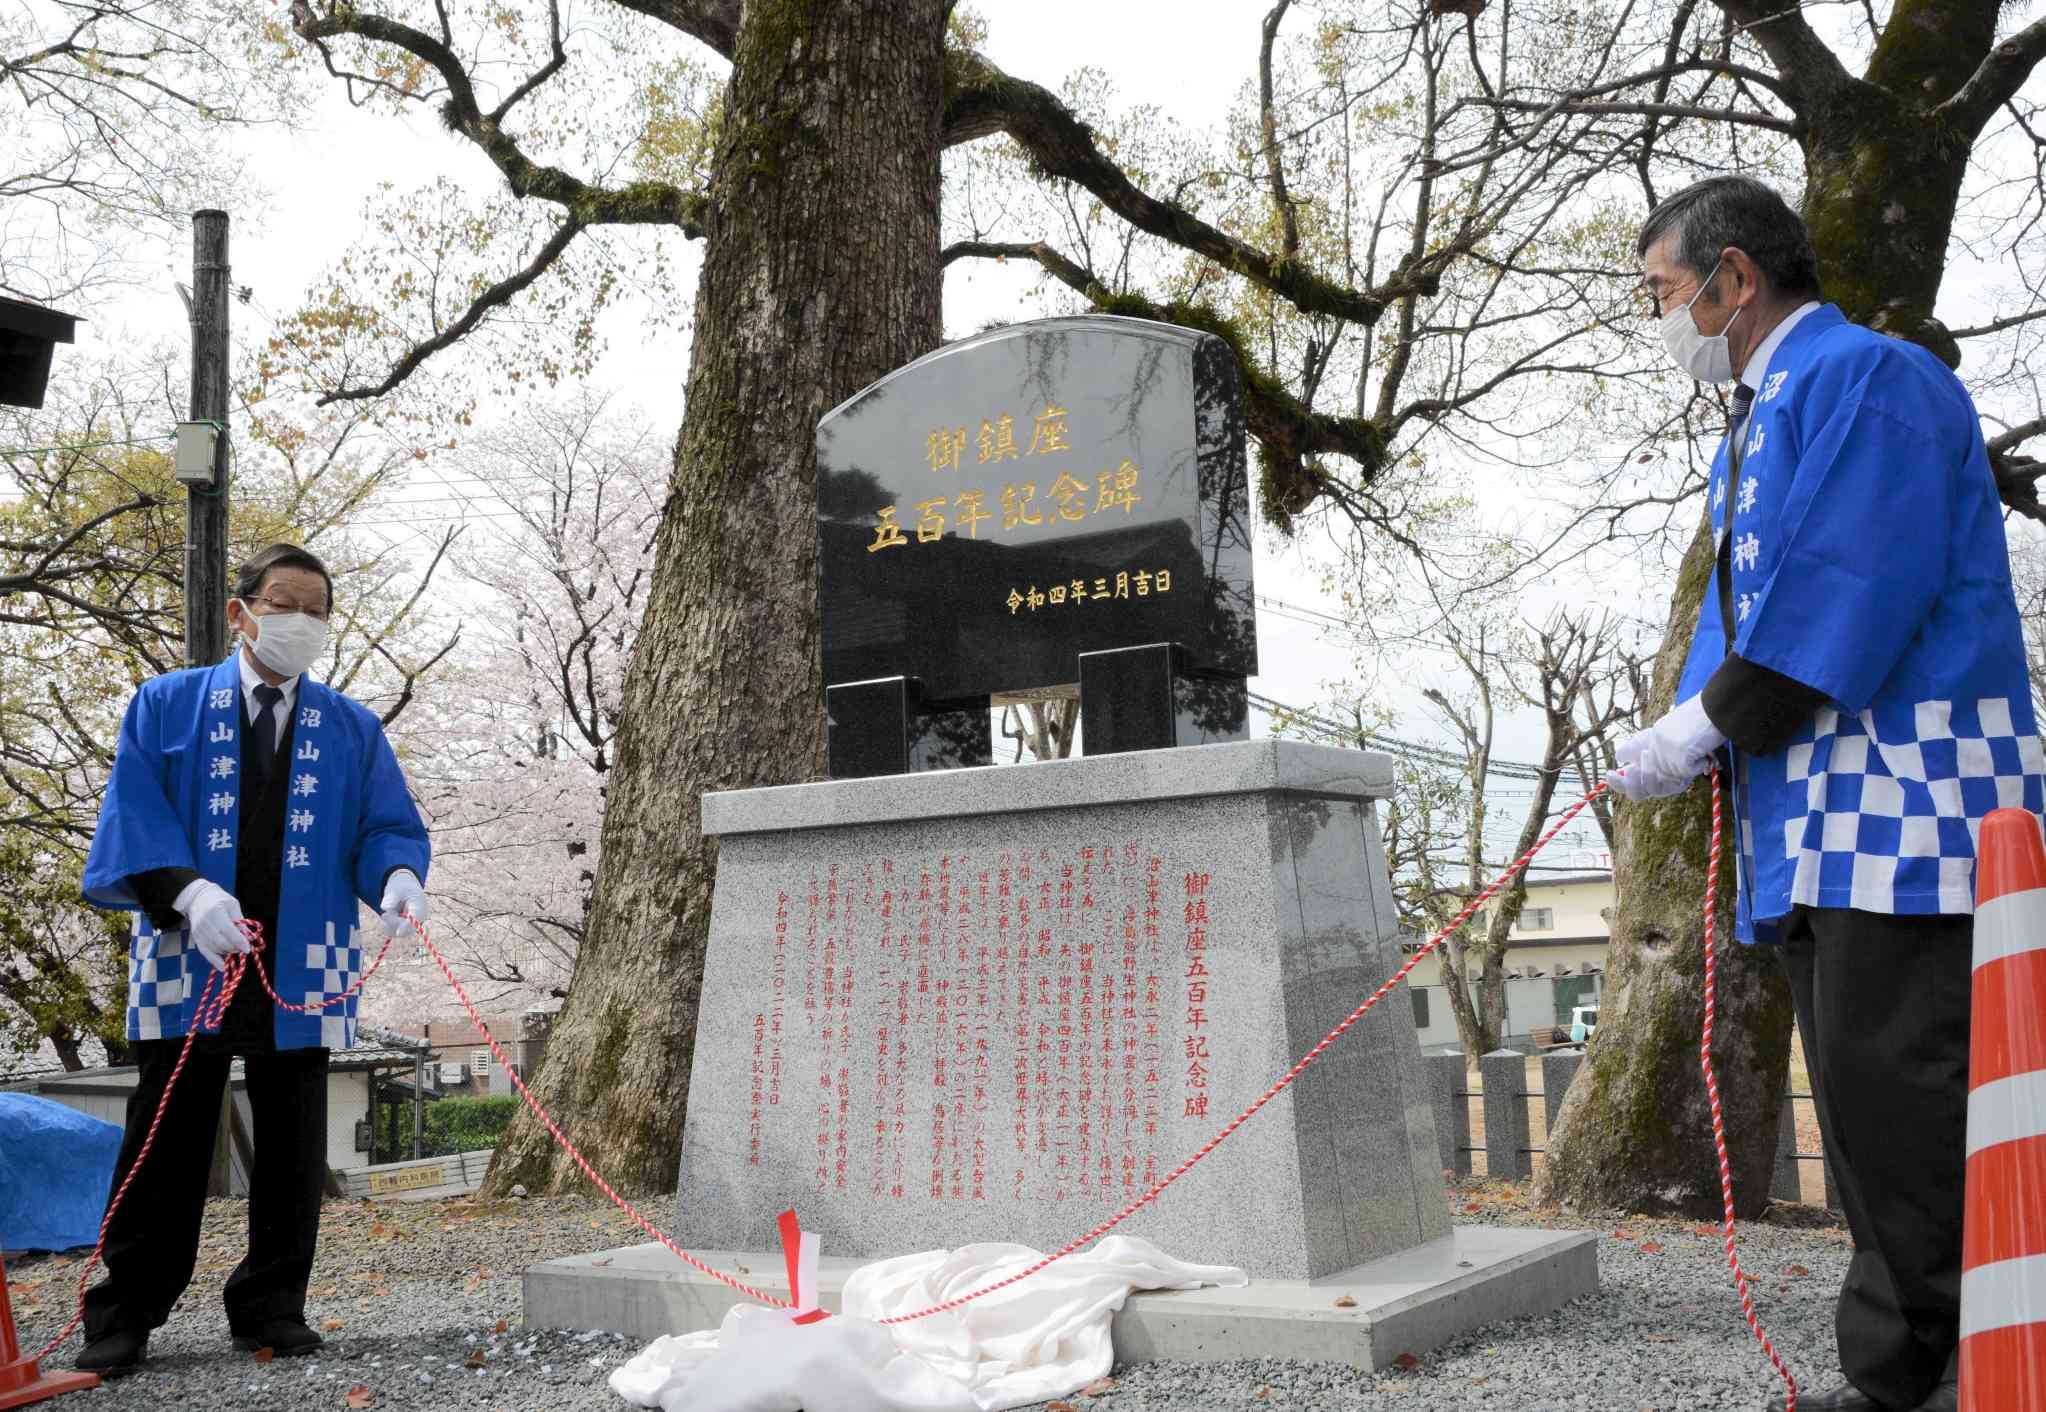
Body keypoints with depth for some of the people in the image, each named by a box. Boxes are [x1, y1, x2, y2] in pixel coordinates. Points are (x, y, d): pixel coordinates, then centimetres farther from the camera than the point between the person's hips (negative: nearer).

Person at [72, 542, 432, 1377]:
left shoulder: (352, 730, 11)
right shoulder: (165, 706, 6)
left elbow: (388, 826, 6)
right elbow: (133, 816, -3)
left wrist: (396, 876, -17)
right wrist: (188, 890, -20)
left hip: (302, 968, 2)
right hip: (188, 960, -2)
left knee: (292, 1150, 6)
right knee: (167, 1144, 2)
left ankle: (270, 1307, 18)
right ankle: (123, 1316, 13)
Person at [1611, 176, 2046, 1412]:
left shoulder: (1866, 377, -6)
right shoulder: (1759, 426, 24)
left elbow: (1847, 591, -18)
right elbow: (1743, 609, 21)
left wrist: (1706, 730, -13)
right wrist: (1687, 736, 4)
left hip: (1903, 795, -10)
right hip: (1816, 814, 10)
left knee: (1901, 1084, -10)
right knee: (1861, 1093, 9)